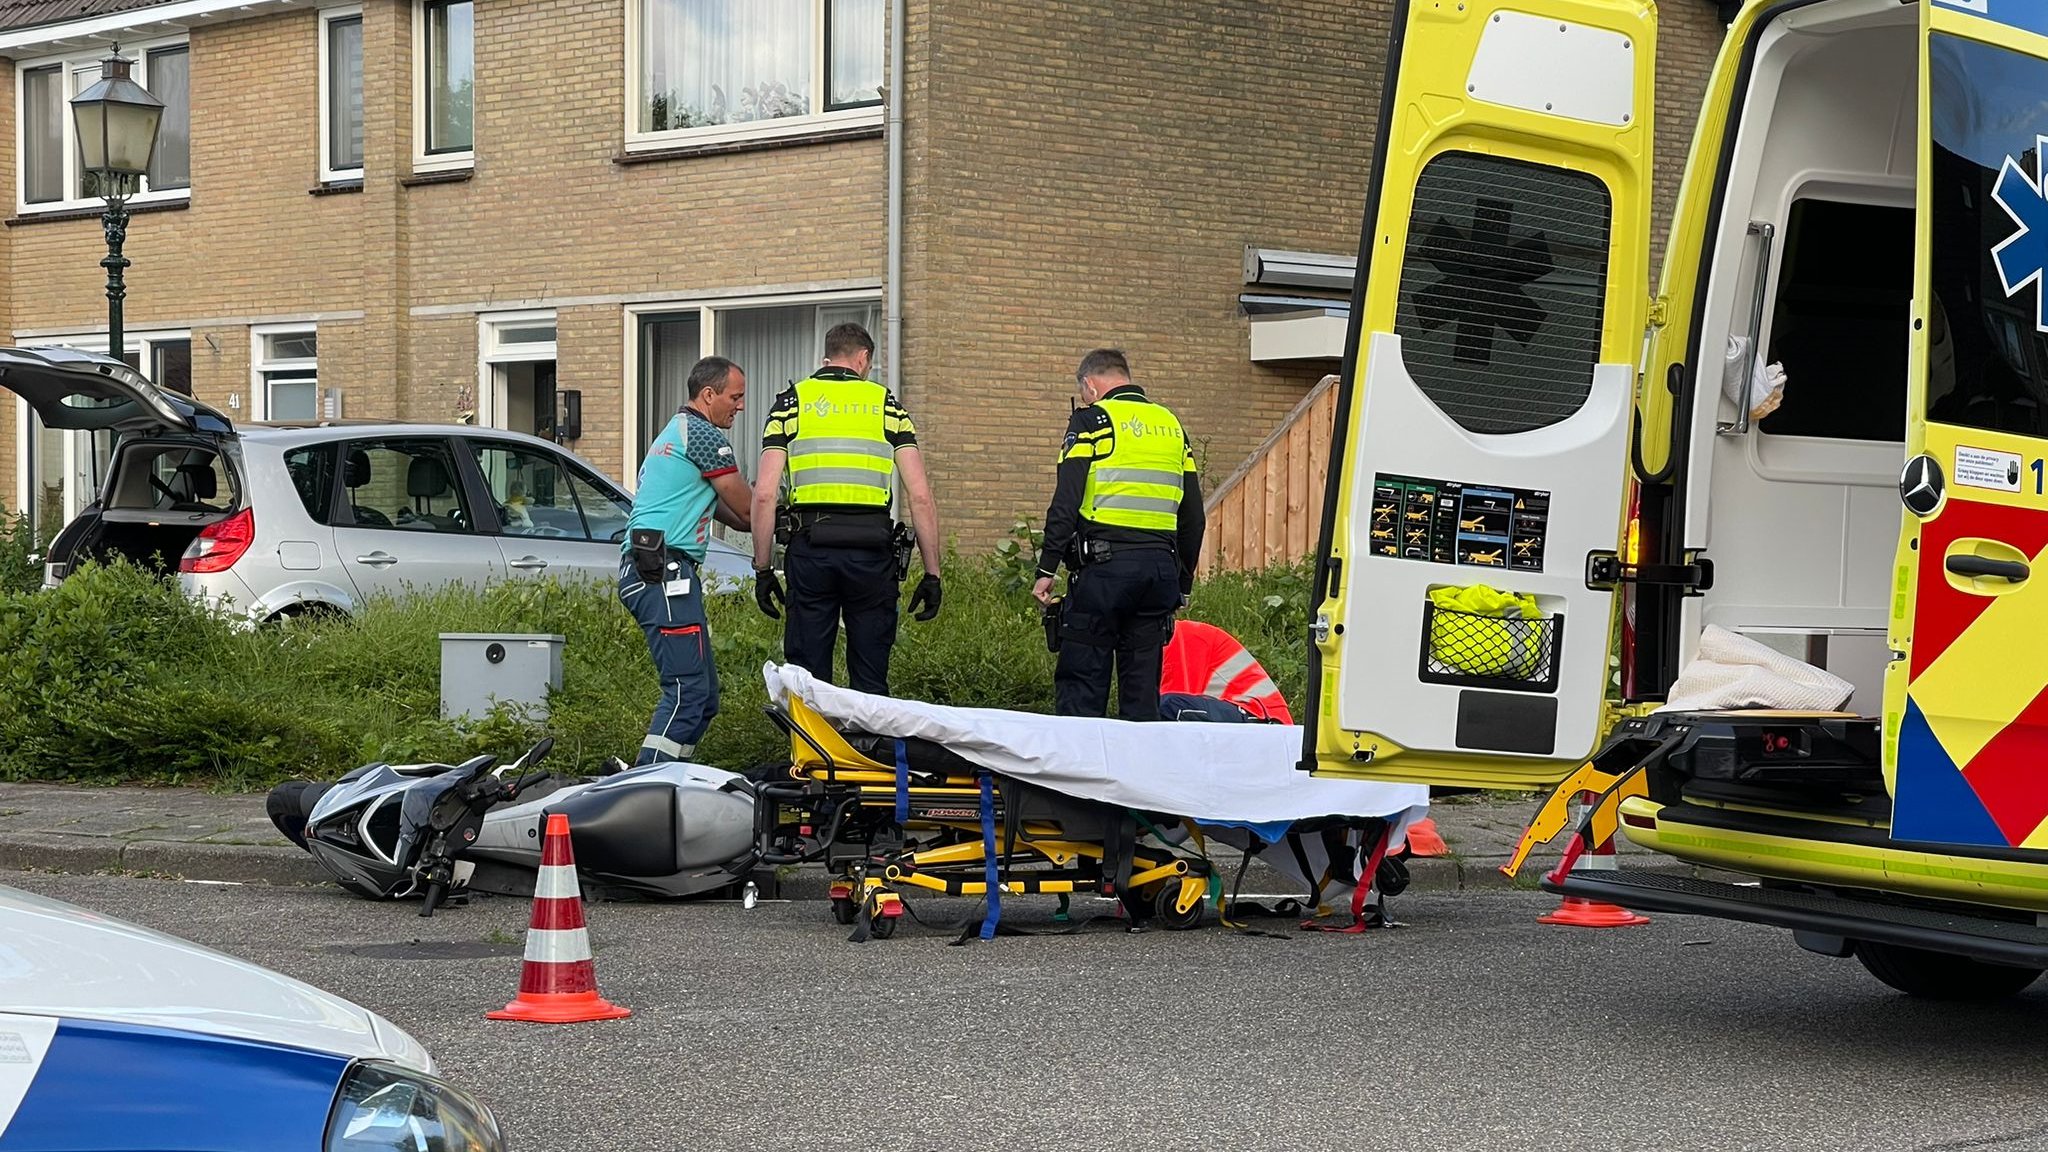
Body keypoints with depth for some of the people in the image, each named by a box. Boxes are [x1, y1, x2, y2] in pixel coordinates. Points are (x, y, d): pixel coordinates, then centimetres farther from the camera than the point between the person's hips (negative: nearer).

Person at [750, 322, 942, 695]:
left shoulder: (791, 402, 10)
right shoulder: (886, 405, 11)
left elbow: (764, 494, 1)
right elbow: (920, 496, 3)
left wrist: (763, 569, 8)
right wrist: (932, 573, 7)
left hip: (810, 548, 0)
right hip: (872, 549, 0)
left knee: (808, 678, 6)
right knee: (871, 682, 8)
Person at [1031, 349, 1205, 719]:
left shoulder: (1092, 420, 1)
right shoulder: (1171, 424, 19)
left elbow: (1066, 501, -9)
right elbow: (1193, 515, 20)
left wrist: (1047, 568, -8)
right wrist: (1183, 584, 26)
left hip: (1104, 564, -5)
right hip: (1160, 568, 5)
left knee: (1081, 682, -2)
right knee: (1143, 690, 8)